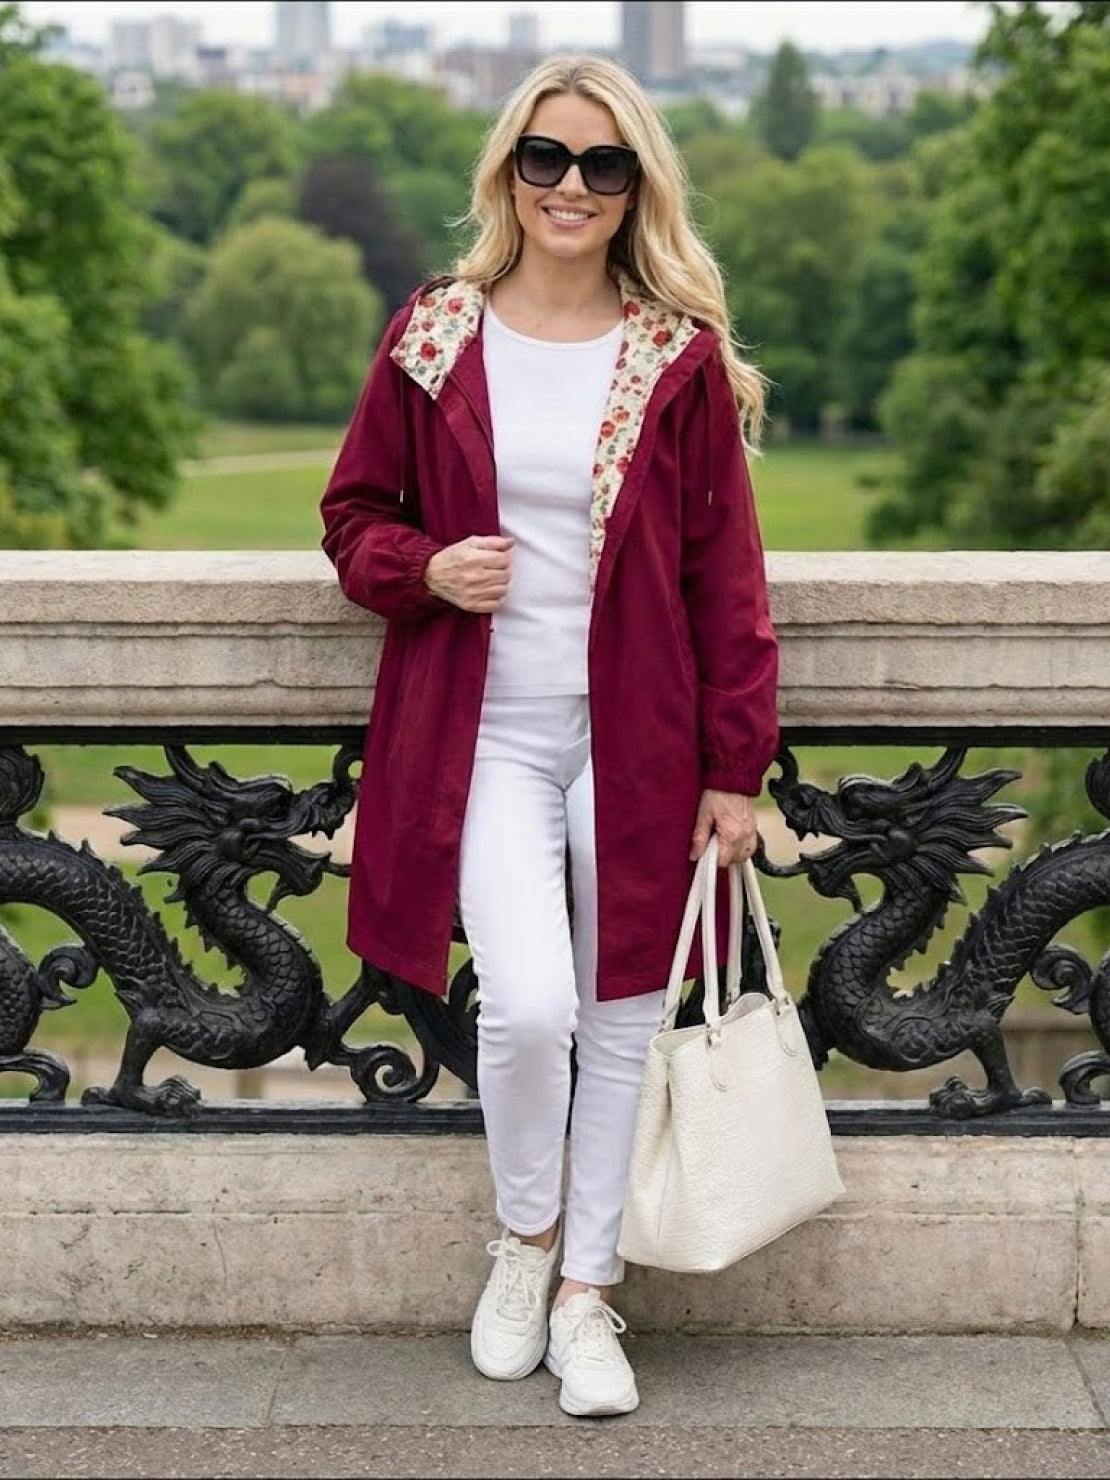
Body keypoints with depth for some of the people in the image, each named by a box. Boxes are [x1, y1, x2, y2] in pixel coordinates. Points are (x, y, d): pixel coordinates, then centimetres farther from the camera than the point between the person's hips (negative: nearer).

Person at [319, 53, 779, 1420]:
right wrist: (423, 569, -11)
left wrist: (735, 767, -2)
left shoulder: (682, 356, -1)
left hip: (634, 740, 1)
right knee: (527, 1006, -15)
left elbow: (725, 573, 0)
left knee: (617, 1023, 7)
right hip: (488, 735, 0)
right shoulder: (433, 336, 1)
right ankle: (525, 1236, 17)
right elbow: (355, 514, 12)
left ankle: (587, 1294, 27)